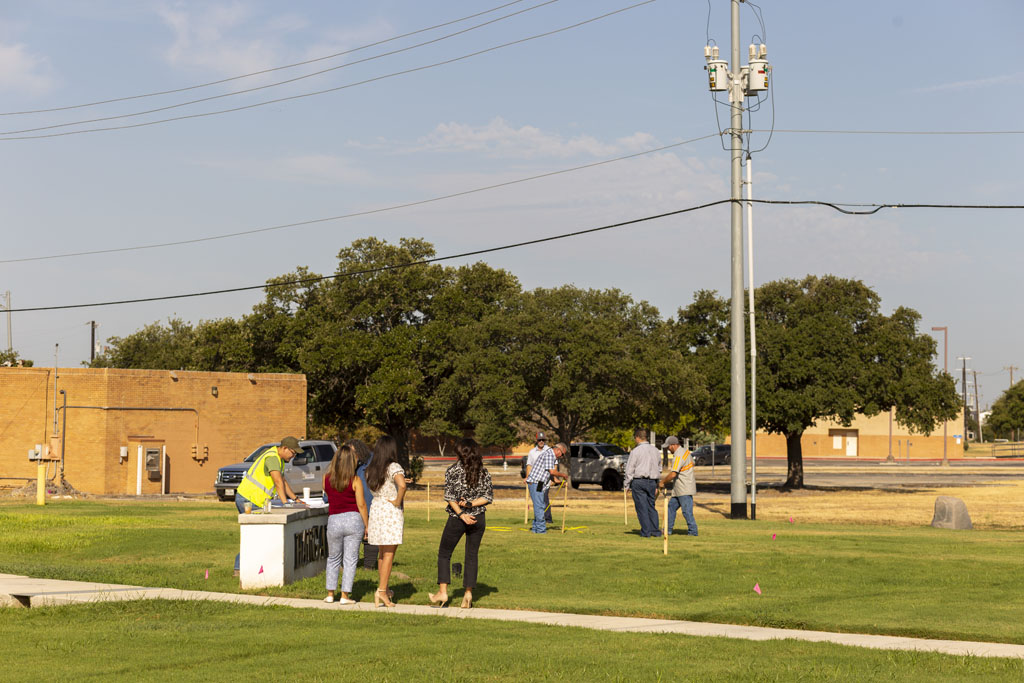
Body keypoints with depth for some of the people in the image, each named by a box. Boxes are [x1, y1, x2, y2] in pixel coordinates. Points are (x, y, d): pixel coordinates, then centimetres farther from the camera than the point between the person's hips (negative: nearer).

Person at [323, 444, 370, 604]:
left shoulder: (327, 479, 0)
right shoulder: (355, 480, -8)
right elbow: (361, 504, -8)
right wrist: (366, 526, 1)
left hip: (334, 520, 2)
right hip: (353, 519, -2)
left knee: (333, 559, 17)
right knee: (350, 560, 5)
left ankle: (330, 594, 17)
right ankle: (345, 595, 3)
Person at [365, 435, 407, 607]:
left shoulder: (371, 470, 8)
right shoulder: (393, 467, -13)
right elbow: (402, 485, -30)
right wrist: (398, 501, -16)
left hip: (375, 509, 6)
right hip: (391, 511, -6)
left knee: (382, 553, 17)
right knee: (389, 554, -2)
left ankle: (383, 589, 24)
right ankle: (381, 591, -6)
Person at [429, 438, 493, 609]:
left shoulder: (453, 471, -7)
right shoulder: (484, 473, 1)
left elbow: (449, 496, -12)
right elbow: (488, 497, -2)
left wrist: (461, 514, -13)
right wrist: (471, 504, -7)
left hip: (456, 519, -3)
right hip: (478, 518, 3)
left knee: (444, 554, 9)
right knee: (472, 556, 10)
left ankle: (443, 592, 2)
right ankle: (468, 593, 5)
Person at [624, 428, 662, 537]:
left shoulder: (635, 451, -9)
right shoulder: (655, 451, 9)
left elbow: (629, 470, -8)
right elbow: (659, 468, 15)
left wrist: (627, 485, 0)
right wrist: (657, 485, 21)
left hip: (639, 481, -5)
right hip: (652, 482, 5)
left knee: (642, 507, 0)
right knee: (652, 506, 11)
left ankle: (646, 532, -2)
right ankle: (655, 531, 9)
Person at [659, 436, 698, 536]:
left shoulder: (678, 456, -21)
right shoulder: (685, 451, 10)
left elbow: (673, 474, -28)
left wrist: (663, 482, -11)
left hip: (685, 489, -11)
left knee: (686, 511, -6)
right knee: (671, 506, 13)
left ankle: (693, 531, 1)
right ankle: (668, 530, 17)